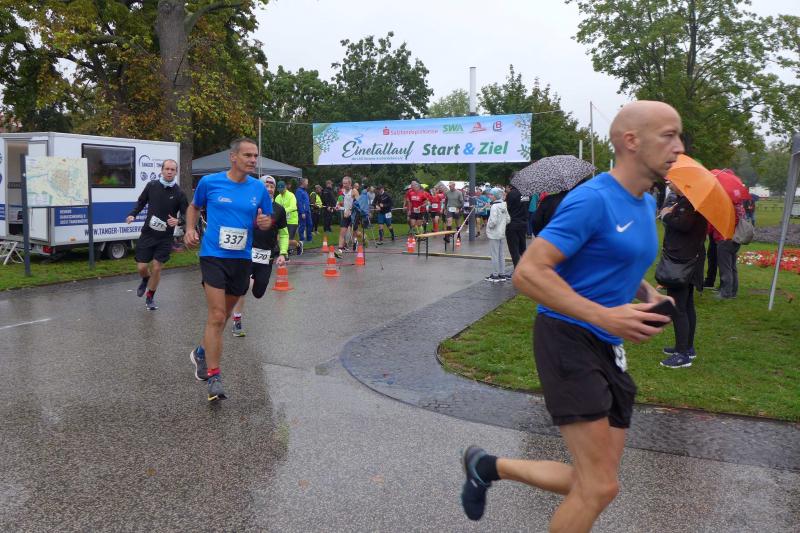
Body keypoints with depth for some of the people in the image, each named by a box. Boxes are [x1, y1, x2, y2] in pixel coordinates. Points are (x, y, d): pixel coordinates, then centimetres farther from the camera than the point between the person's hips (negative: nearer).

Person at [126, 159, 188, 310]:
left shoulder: (179, 193, -7)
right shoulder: (152, 186, -2)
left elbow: (186, 214, -3)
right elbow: (141, 202, 12)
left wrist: (178, 220, -24)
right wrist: (133, 214, -4)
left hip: (165, 237, -1)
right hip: (148, 233, 1)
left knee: (156, 268, 0)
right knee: (141, 267, 1)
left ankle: (150, 298, 22)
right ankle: (145, 280, 38)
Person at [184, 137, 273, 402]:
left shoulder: (259, 188, 2)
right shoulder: (209, 182, -4)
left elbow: (267, 219, 13)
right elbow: (194, 206, 14)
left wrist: (265, 222, -11)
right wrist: (190, 229, -2)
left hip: (242, 258, 4)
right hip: (213, 255, -4)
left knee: (223, 314, 18)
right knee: (217, 316, -12)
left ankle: (202, 352, 44)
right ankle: (214, 377, -4)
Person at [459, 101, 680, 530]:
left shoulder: (645, 204, 12)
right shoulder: (592, 200, -16)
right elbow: (527, 274, -21)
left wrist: (649, 297, 6)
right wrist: (604, 316, -26)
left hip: (608, 349, 9)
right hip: (568, 339, -9)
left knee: (594, 483, 12)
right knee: (600, 487, -7)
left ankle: (488, 466, 30)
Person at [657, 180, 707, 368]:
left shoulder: (689, 202, -17)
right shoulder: (683, 201, 15)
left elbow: (683, 225, -30)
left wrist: (666, 215, -14)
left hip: (682, 261, -11)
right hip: (686, 259, 11)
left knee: (677, 307, -8)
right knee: (686, 306, 18)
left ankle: (683, 354, -4)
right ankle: (687, 347, 28)